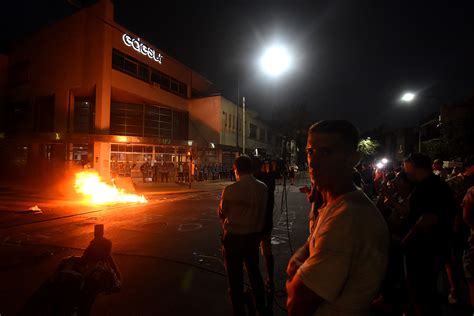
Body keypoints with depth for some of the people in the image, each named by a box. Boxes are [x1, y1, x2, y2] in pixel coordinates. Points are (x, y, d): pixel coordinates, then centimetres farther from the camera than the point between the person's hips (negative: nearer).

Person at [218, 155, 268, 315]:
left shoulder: (230, 189, -21)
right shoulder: (263, 188, -9)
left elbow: (222, 214, -7)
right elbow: (262, 211, 0)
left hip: (234, 237, -4)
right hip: (254, 236, 5)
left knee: (235, 277, 13)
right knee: (254, 272, 24)